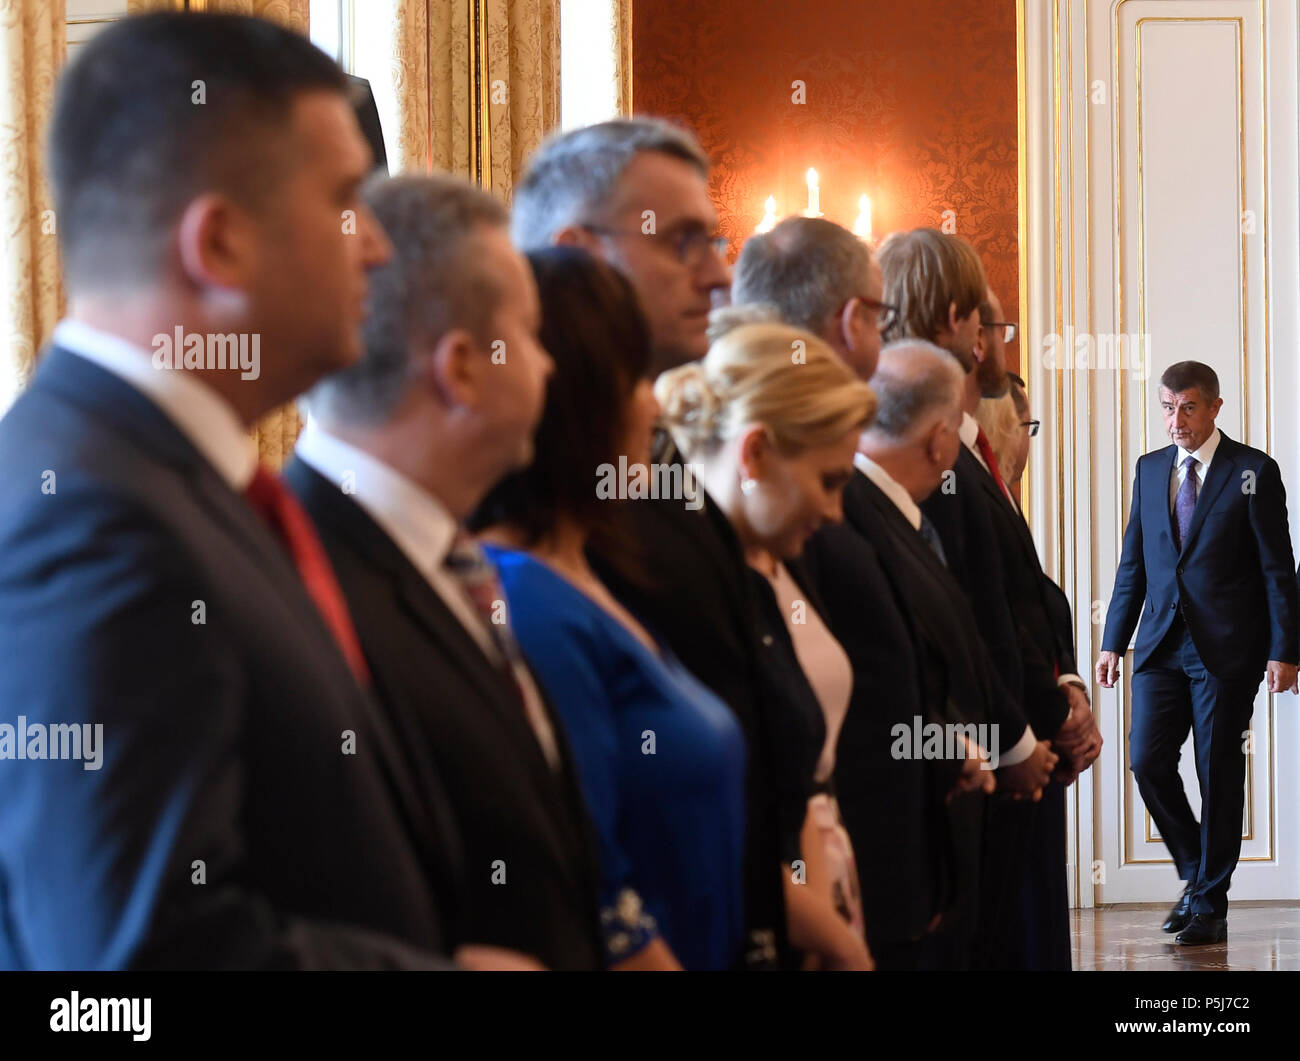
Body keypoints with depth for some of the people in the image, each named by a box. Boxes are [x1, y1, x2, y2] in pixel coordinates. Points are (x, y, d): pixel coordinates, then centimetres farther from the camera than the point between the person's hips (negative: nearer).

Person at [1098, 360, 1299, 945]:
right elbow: (1132, 563, 15)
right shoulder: (1150, 469, 12)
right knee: (1148, 761, -3)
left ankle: (1209, 906, 10)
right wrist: (1113, 641, 10)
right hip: (1162, 644, 4)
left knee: (1219, 771, 0)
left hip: (1226, 648, -4)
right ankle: (1196, 873, 19)